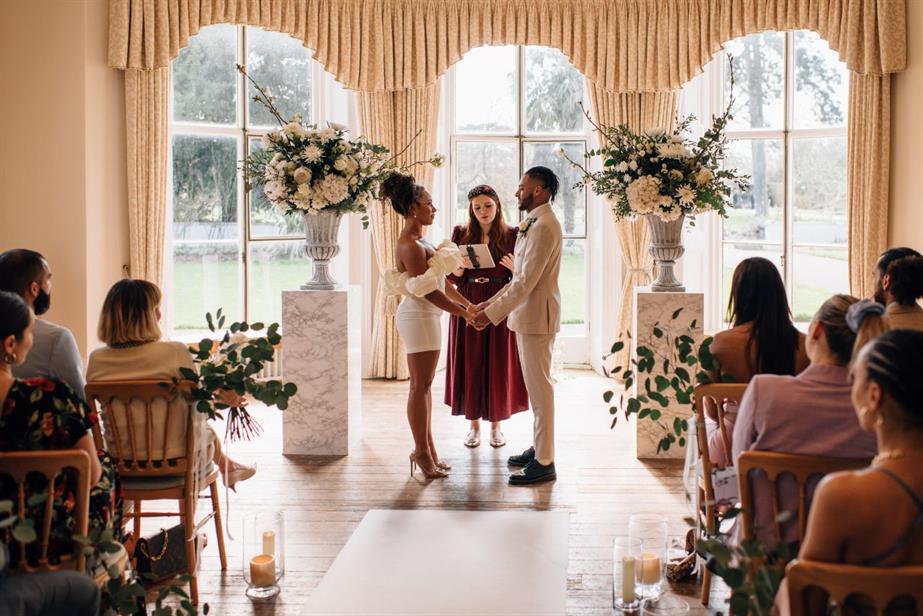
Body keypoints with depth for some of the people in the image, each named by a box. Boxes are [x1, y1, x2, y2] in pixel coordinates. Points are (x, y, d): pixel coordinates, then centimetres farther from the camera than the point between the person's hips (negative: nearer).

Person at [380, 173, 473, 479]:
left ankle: (426, 447, 20)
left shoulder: (417, 240, 12)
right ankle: (422, 452, 6)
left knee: (424, 385, 13)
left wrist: (468, 304, 9)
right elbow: (429, 291, -22)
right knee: (421, 386, -2)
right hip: (419, 317, -10)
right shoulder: (410, 245, -19)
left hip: (425, 316, 10)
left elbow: (441, 281, 14)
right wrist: (464, 314, -17)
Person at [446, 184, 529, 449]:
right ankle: (474, 425, 14)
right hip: (468, 305, 1)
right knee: (470, 365, 3)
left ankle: (496, 425, 14)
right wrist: (462, 266, -17)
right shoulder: (461, 234, 5)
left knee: (498, 365, 2)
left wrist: (515, 268, -19)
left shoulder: (511, 235, 2)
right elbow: (452, 276, 4)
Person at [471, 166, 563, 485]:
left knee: (539, 387, -6)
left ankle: (544, 463, 0)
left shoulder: (544, 226, -18)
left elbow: (527, 281, -22)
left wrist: (493, 313, -20)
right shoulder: (533, 224, 15)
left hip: (537, 316, -10)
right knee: (536, 385, 16)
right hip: (527, 314, 10)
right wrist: (493, 302, 15)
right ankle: (538, 448, 26)